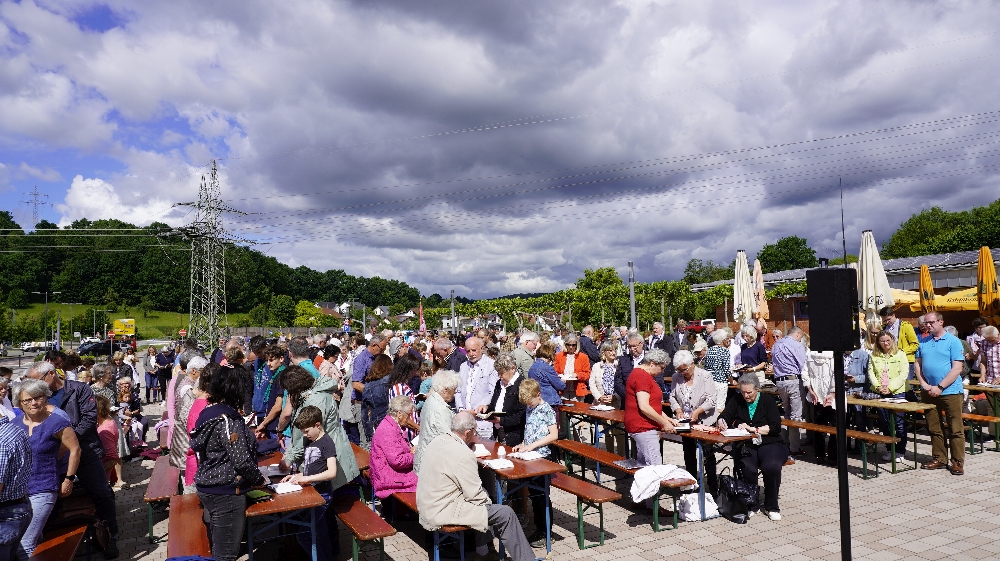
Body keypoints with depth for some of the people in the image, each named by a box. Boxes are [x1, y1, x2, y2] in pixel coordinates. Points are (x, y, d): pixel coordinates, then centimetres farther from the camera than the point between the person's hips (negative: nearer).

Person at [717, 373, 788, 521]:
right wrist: (722, 422, -15)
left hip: (770, 444, -1)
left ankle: (771, 506, -9)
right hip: (746, 446, 1)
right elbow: (723, 417, 8)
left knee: (771, 467, -32)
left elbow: (775, 427, -6)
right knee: (747, 468, -31)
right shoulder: (737, 402, 12)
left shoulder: (768, 400, 4)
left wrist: (752, 429, -16)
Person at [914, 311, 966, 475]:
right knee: (934, 428, 11)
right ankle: (939, 459, 21)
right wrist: (924, 384, -3)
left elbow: (956, 369, -11)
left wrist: (939, 387, -15)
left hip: (950, 392, -5)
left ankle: (958, 462, 9)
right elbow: (917, 364, 12)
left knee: (955, 429, 0)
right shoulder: (924, 343, 11)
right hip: (928, 392, 5)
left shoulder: (953, 341, -5)